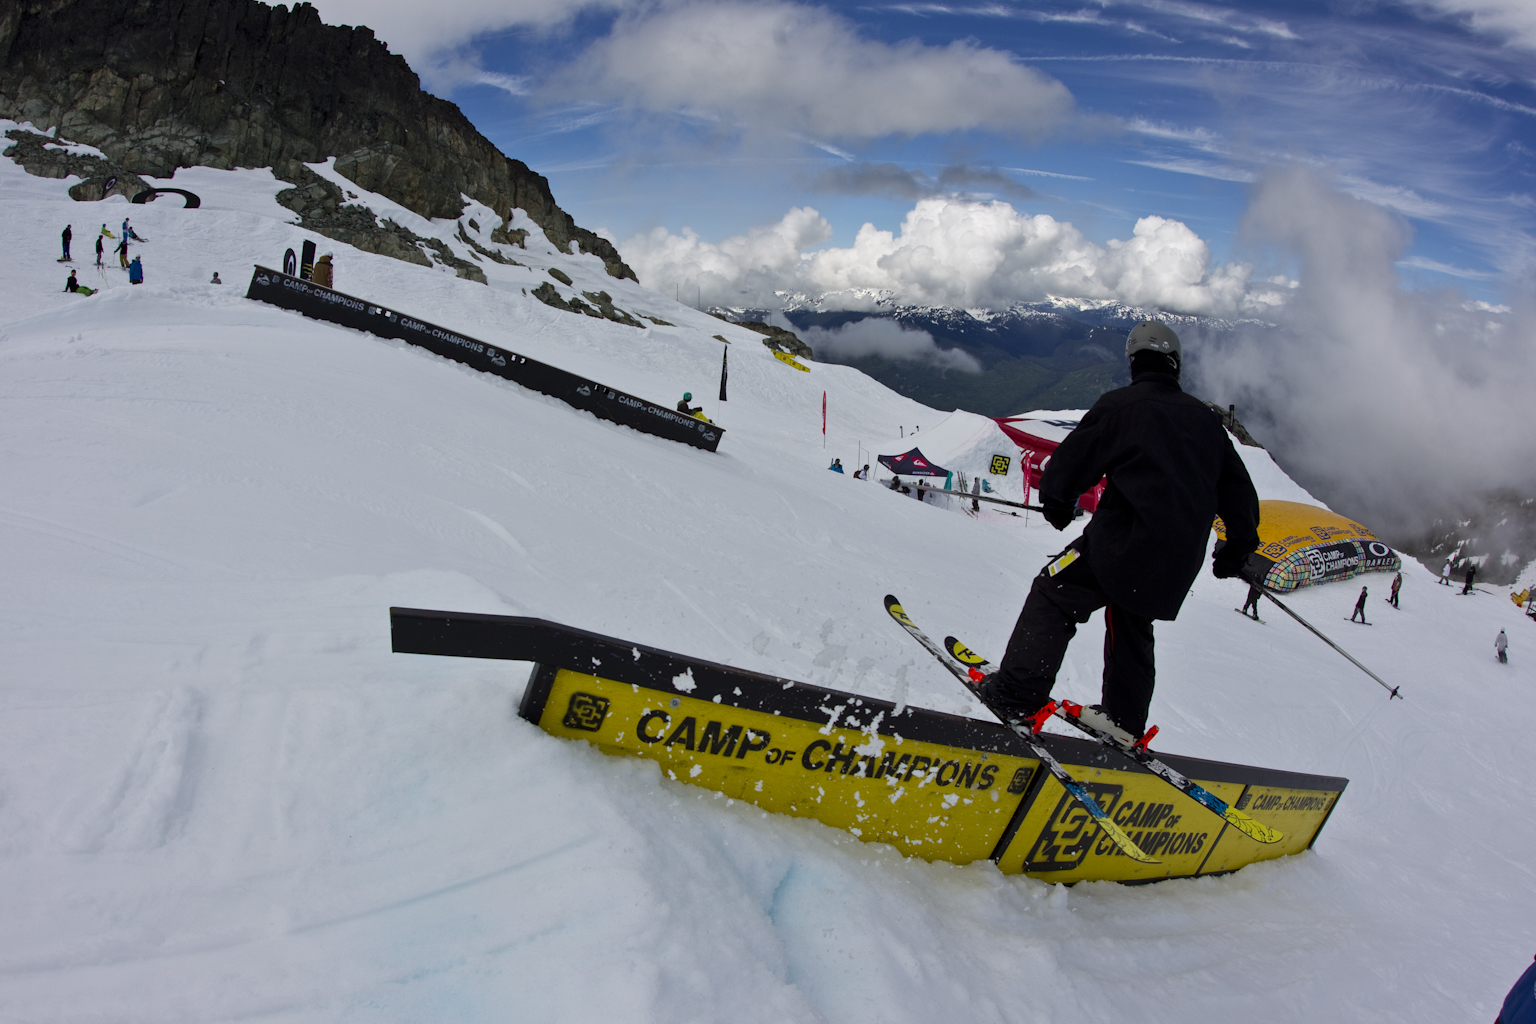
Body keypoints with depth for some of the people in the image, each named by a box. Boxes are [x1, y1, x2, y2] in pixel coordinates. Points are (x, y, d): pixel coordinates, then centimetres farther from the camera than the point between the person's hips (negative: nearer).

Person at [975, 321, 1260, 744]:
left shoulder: (1120, 404, -3)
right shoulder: (1204, 419, 15)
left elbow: (1076, 455, -2)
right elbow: (1238, 487, 20)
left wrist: (1057, 498, 19)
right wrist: (1239, 545, 33)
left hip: (1126, 538, -6)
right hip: (1179, 562, 6)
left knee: (1054, 594, 0)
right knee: (1132, 627, 23)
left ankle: (1016, 696, -12)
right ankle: (1124, 718, 26)